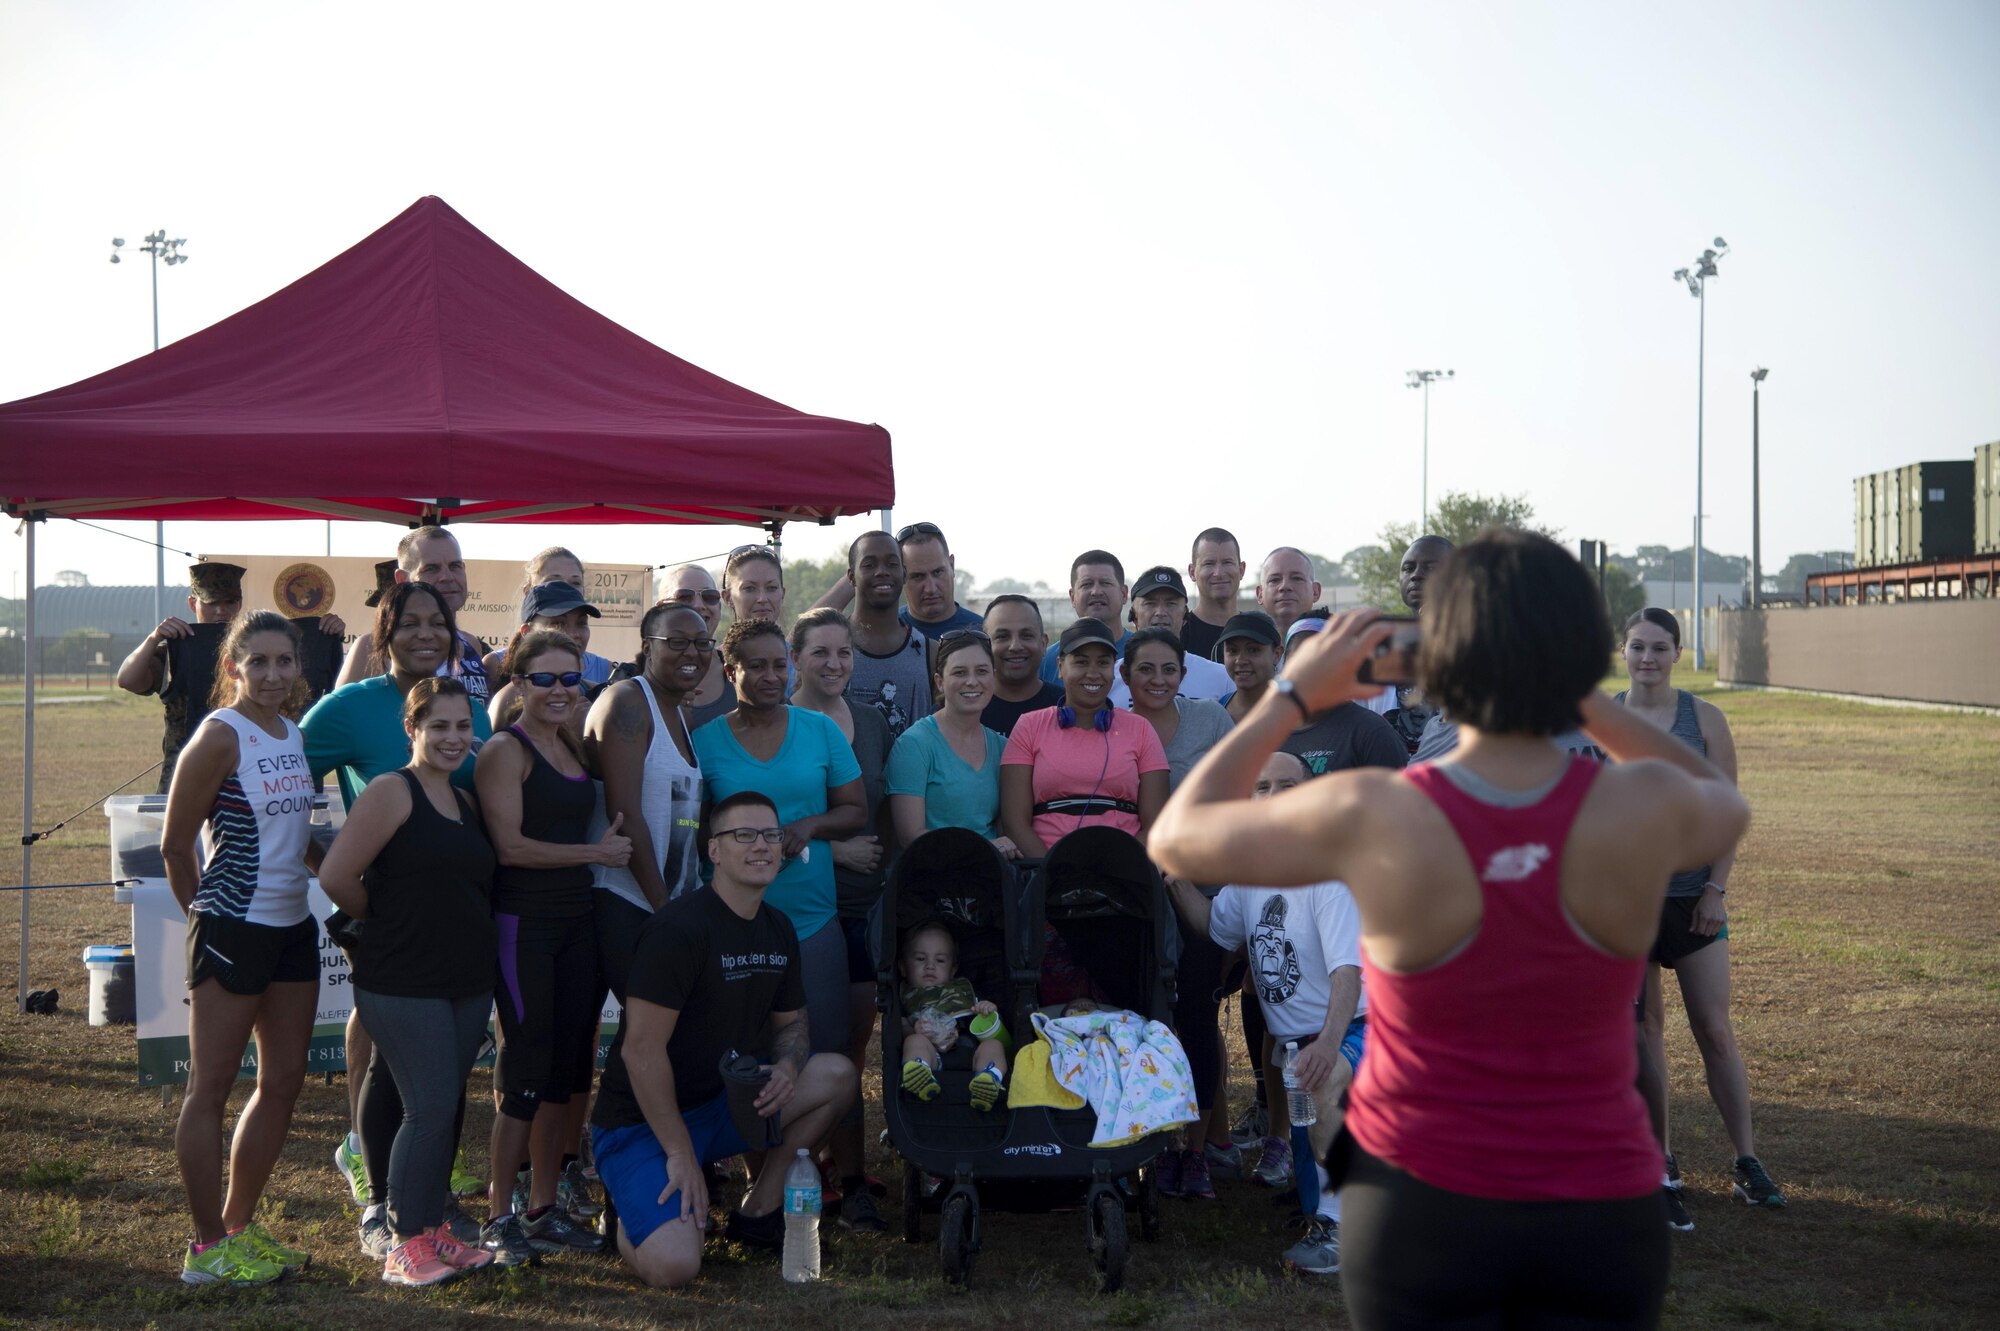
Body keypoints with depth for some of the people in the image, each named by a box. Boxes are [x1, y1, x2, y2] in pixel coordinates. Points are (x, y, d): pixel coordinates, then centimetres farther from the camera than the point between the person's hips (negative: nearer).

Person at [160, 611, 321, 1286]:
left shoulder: (294, 735, 9)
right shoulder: (220, 736, -13)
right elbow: (175, 843, -8)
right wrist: (204, 916, 1)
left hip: (294, 926, 8)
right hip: (234, 929, -8)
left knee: (285, 1080, 13)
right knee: (212, 1086, 2)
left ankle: (238, 1225, 27)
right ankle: (207, 1249, 11)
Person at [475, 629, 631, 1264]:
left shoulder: (575, 747, 16)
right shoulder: (506, 749, -7)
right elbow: (510, 846, -16)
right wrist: (596, 851, -11)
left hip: (575, 920, 7)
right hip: (523, 921, -7)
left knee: (566, 1071, 10)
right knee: (525, 1073, -5)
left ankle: (544, 1210, 20)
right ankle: (498, 1218, 6)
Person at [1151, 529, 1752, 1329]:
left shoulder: (1371, 819, -22)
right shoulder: (1646, 810, -17)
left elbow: (1174, 840, -4)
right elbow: (1726, 808, 11)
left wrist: (1290, 698, 3)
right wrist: (1584, 701, 7)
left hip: (1420, 1203, -1)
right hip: (1602, 1210, 2)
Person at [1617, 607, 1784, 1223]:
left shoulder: (1704, 718, 0)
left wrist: (1716, 889, -6)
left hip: (1692, 895, 0)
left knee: (1714, 1028, 1)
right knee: (1645, 1028, 5)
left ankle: (1746, 1161, 11)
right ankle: (1660, 1166, 14)